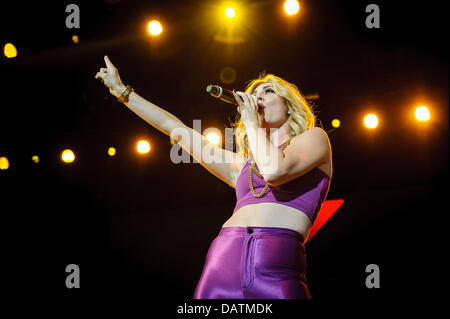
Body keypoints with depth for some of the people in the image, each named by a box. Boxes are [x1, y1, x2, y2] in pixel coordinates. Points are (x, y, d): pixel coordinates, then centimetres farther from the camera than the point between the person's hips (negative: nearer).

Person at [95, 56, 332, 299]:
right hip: (220, 263, 5)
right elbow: (176, 129, 32)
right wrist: (122, 91, 37)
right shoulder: (241, 165, 26)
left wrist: (251, 121, 8)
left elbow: (275, 171, -6)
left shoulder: (314, 138, 15)